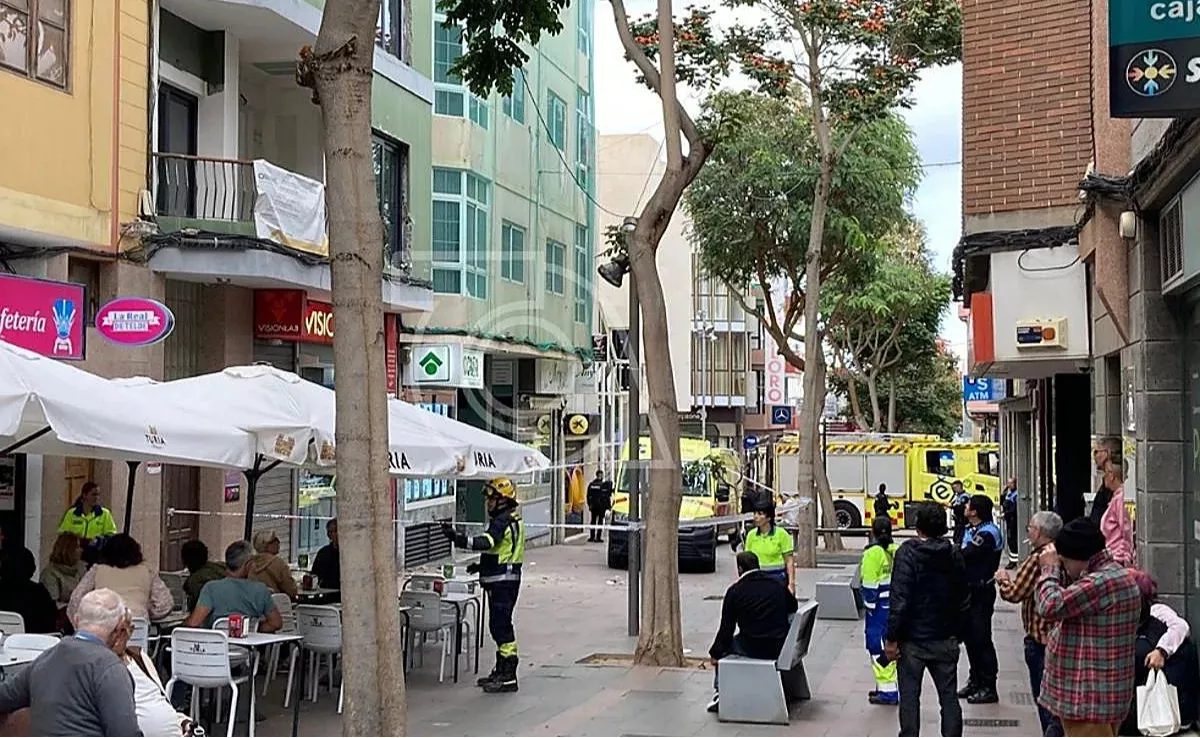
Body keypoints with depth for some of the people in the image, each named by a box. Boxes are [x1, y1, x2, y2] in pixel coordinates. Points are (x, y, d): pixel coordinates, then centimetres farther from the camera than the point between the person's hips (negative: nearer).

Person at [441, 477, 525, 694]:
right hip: (504, 580, 11)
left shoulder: (503, 521, -16)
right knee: (499, 626, 16)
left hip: (503, 581, -11)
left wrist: (457, 537, -40)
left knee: (501, 626, -9)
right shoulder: (512, 519, 17)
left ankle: (508, 678, -7)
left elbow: (485, 543, -32)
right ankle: (501, 671, 24)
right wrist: (482, 566, 18)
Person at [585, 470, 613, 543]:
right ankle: (598, 537, -3)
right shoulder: (606, 483, -10)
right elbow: (608, 496, -9)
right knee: (600, 521, 0)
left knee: (593, 520, 13)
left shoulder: (591, 484, 4)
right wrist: (609, 505, -1)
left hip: (593, 506, 4)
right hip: (602, 505, -4)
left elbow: (588, 496, 9)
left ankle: (591, 536, 16)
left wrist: (589, 504, 17)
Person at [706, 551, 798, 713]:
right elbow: (792, 606, 21)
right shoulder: (776, 583, 5)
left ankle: (719, 694, 13)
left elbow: (726, 628, -4)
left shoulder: (734, 591, -6)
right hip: (780, 647, 4)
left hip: (752, 649, -4)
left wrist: (715, 654, 7)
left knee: (722, 646, 20)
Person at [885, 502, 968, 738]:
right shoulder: (954, 555, 2)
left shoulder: (907, 553, -14)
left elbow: (899, 600, -18)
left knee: (909, 696, 5)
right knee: (949, 696, 10)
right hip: (945, 639, 4)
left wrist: (892, 638, -13)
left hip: (912, 639, -4)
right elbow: (962, 600, 9)